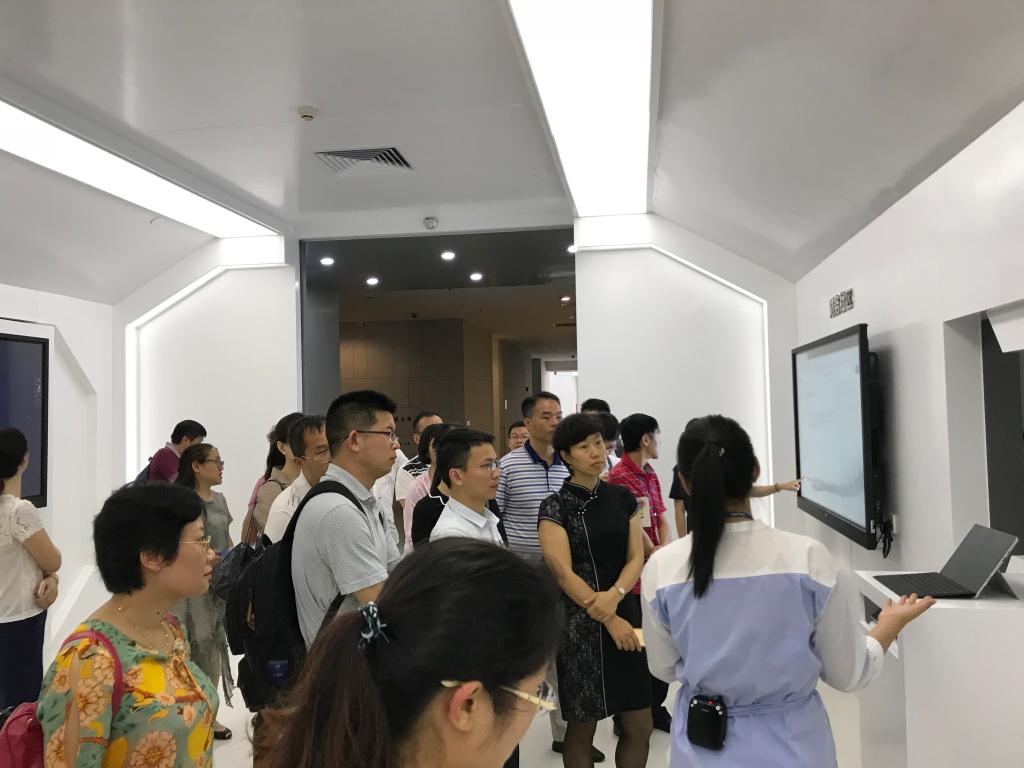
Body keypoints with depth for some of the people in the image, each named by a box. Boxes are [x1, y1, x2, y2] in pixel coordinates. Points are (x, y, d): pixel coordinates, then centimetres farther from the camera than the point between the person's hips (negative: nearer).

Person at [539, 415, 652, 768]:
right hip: (580, 623, -4)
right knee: (582, 728, 7)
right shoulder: (556, 506, -7)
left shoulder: (623, 498, 7)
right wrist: (610, 620, -15)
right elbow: (563, 573, -12)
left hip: (626, 614, 4)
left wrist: (614, 596, -16)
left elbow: (636, 558, 3)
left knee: (640, 728, 8)